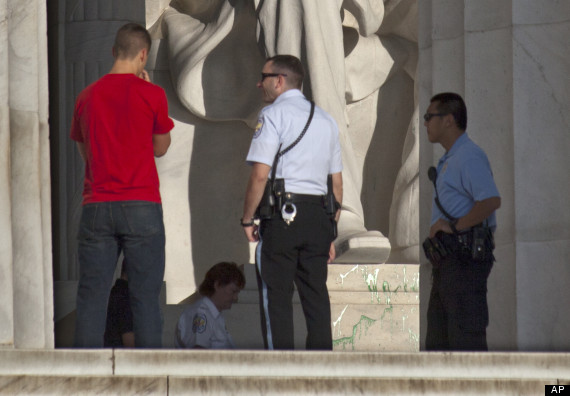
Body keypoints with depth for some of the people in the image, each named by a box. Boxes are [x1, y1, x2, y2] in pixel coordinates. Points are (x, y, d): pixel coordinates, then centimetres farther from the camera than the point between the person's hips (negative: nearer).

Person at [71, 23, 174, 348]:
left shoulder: (88, 95, 7)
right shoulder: (151, 94, -3)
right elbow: (161, 148, 10)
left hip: (96, 207, 3)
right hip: (141, 206, -3)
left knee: (91, 295, 3)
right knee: (145, 295, 1)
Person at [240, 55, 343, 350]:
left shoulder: (273, 114, -3)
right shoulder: (326, 120, 17)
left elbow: (260, 173, -12)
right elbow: (337, 183, 17)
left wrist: (248, 219, -4)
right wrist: (331, 231, 21)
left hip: (282, 213, -6)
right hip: (319, 215, 6)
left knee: (276, 296, -3)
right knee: (316, 295, 7)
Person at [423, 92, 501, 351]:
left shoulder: (469, 157, -12)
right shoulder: (450, 160, 21)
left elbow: (491, 201, -27)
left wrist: (453, 226, -20)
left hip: (464, 259, -11)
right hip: (448, 261, 11)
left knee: (466, 338, -13)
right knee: (439, 338, 12)